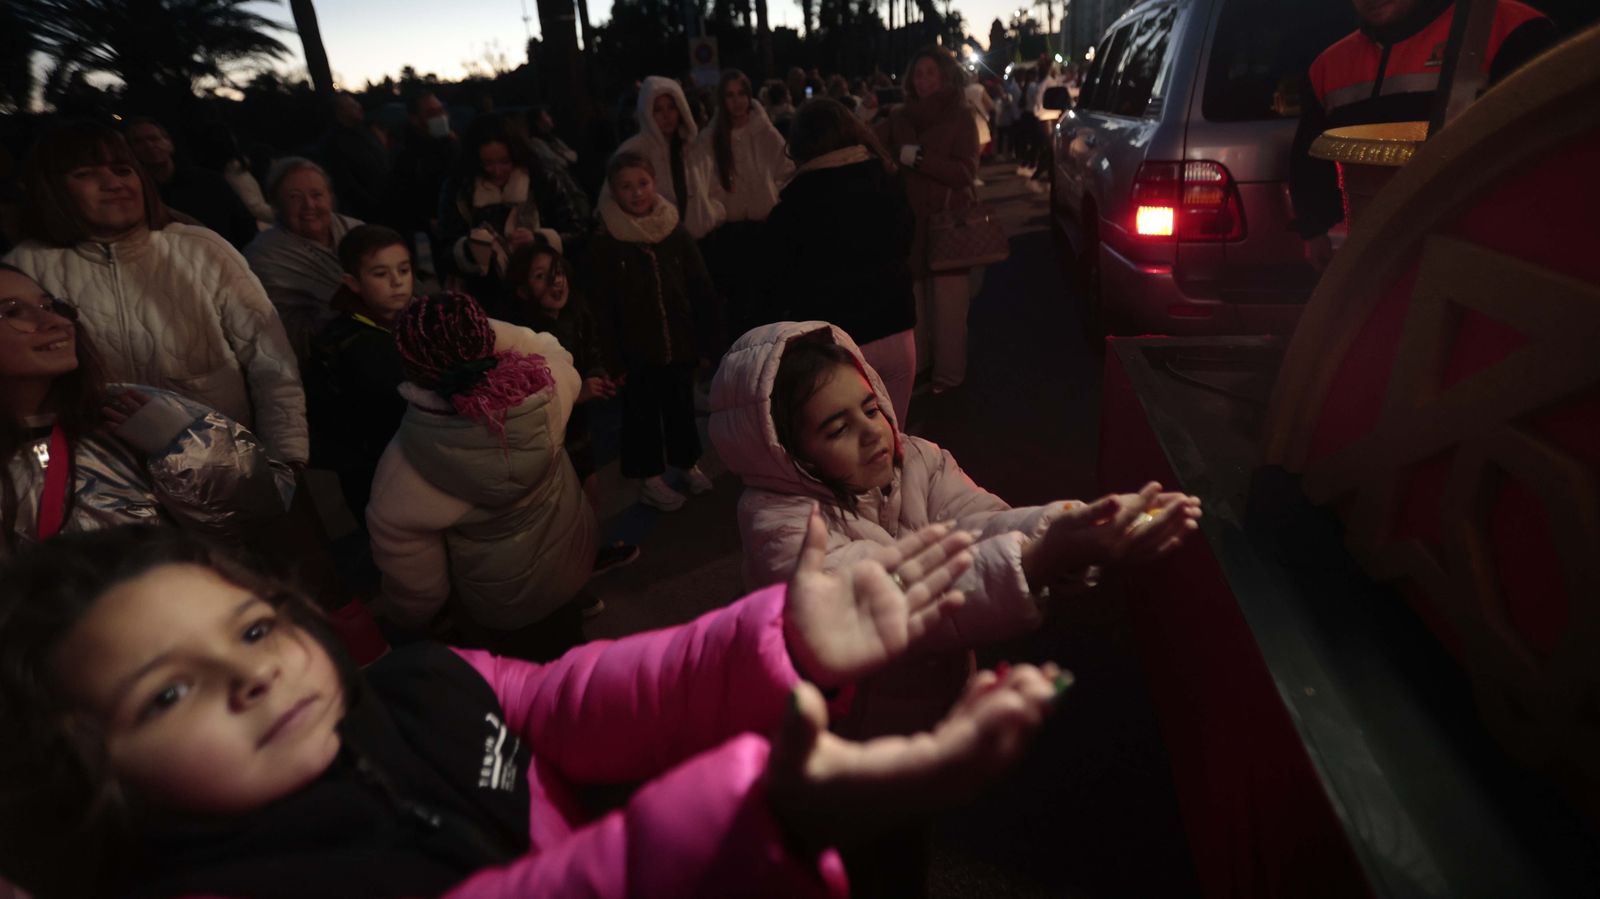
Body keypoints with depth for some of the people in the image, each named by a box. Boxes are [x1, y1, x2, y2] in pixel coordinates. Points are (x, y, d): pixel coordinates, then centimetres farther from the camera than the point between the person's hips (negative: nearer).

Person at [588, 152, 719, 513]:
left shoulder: (676, 234, -2)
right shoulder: (604, 245, -9)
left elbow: (702, 291, 3)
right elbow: (603, 309, -9)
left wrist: (706, 340, 1)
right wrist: (613, 360, -10)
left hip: (679, 344, 3)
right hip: (637, 350, -2)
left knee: (681, 406, 16)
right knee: (642, 413, 10)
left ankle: (687, 463, 37)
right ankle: (650, 479, 25)